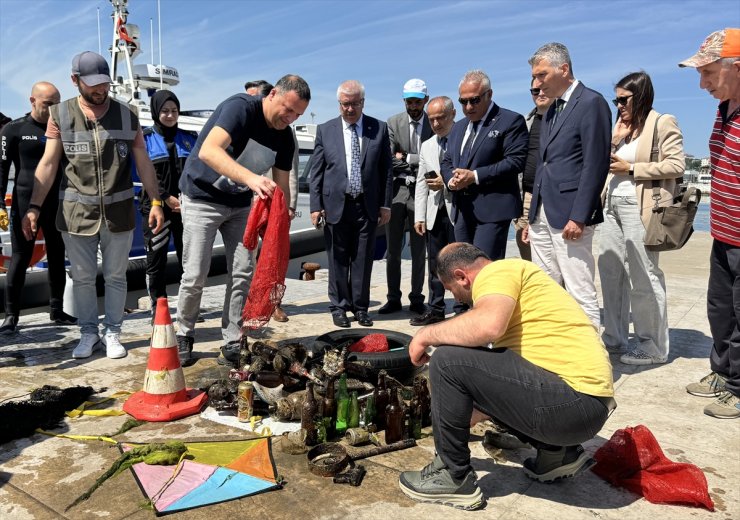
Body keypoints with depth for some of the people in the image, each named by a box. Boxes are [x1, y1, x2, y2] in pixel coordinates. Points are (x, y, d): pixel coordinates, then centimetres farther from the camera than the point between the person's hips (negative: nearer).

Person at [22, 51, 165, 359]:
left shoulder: (126, 115, 4)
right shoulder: (60, 115, 2)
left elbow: (143, 162, 5)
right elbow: (48, 164, -1)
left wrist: (155, 201, -2)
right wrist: (34, 207, -8)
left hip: (118, 212, 0)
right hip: (76, 212, 0)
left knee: (115, 276, 8)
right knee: (82, 278, 8)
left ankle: (112, 333, 21)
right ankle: (88, 333, 24)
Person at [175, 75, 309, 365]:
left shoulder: (285, 136, -4)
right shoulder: (241, 108, -23)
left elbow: (281, 186, 2)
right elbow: (208, 151, -39)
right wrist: (251, 178, -52)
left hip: (240, 205, 6)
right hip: (202, 198, -5)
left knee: (242, 274, 0)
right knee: (195, 276, -4)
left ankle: (232, 341, 12)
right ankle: (184, 336, 19)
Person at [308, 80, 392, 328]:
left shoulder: (379, 129, 5)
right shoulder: (325, 130, 4)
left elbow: (386, 169, 6)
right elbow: (315, 172, 4)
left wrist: (385, 204, 1)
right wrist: (315, 206, -3)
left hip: (367, 205, 1)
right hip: (336, 205, 0)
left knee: (363, 259, 7)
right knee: (338, 260, 7)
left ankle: (360, 307, 19)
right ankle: (339, 307, 18)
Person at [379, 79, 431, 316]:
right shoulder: (393, 123, 5)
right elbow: (388, 159, -3)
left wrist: (406, 158, -9)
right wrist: (419, 162, -6)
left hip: (421, 191, -1)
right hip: (397, 189, 1)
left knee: (418, 250, 7)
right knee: (393, 249, 6)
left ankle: (416, 299, 18)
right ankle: (393, 298, 17)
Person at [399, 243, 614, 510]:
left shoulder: (497, 271, -6)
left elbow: (489, 324, -29)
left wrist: (426, 335, -11)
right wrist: (461, 416, 39)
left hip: (575, 399, -10)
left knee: (447, 360, -12)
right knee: (479, 383, 26)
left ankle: (454, 478, 3)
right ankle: (557, 452, 19)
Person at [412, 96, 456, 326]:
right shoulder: (427, 146, 16)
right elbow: (421, 183, 15)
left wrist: (446, 183, -14)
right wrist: (419, 216, 10)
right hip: (435, 213, 6)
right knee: (434, 263, 11)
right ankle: (435, 309, 21)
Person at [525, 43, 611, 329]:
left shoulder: (591, 102, -7)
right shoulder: (551, 110, 19)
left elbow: (596, 165, -14)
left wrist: (578, 217, -19)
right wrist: (532, 217, 16)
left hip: (569, 216, -8)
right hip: (542, 215, 8)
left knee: (581, 294, -4)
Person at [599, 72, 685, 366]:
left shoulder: (662, 123, -3)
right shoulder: (622, 126, 18)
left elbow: (677, 165, -12)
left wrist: (631, 169, -13)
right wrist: (614, 140, 2)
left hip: (641, 208, -8)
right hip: (613, 206, 8)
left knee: (643, 276, -5)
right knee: (610, 272, 9)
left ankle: (654, 347, 5)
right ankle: (613, 337, 19)